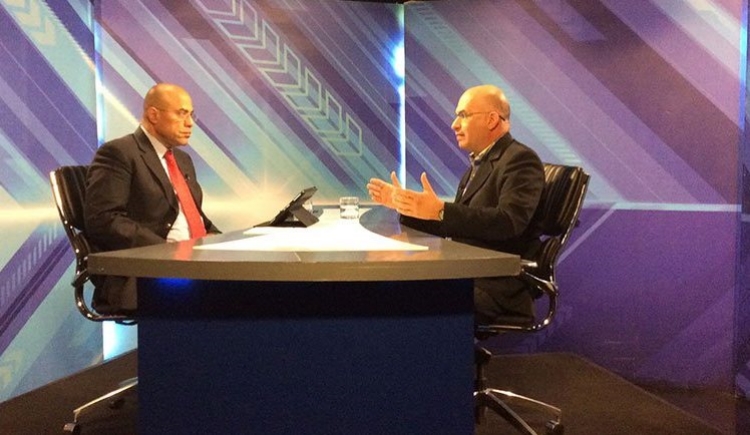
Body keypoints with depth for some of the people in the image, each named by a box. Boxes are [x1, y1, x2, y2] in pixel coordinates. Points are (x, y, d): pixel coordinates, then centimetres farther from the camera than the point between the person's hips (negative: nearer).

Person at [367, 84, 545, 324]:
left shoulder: (520, 160, -9)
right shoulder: (480, 163, 18)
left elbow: (509, 221, -26)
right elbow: (451, 226, 20)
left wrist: (440, 210, -32)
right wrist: (402, 203, 13)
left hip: (497, 287, -8)